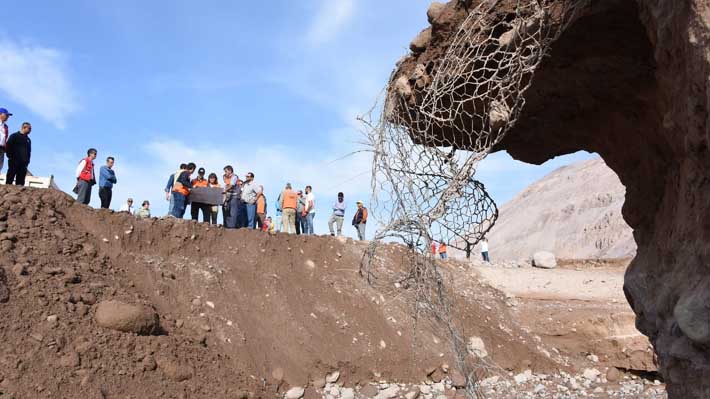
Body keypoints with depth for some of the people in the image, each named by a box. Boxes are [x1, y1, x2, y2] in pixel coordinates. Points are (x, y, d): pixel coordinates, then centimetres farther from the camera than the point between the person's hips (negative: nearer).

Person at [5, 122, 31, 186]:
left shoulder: (28, 140, 20)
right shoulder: (15, 136, 4)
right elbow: (8, 146, -4)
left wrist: (27, 161, 9)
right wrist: (10, 157, -11)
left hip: (23, 163, 5)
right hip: (14, 161, -5)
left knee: (20, 180, -1)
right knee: (10, 179, -6)